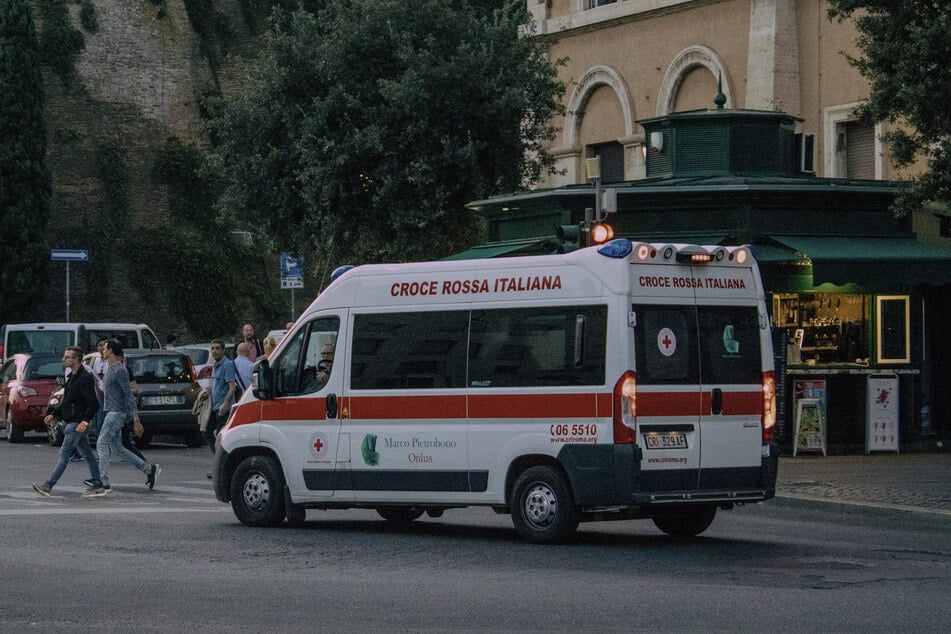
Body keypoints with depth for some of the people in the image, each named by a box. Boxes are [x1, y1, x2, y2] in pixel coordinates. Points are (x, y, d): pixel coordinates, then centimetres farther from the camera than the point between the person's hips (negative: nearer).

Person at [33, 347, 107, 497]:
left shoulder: (85, 378, -15)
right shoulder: (72, 377, 15)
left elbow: (93, 404, -19)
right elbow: (67, 402, 24)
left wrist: (85, 421, -26)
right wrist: (53, 414, 14)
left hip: (78, 423, -10)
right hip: (72, 422, 10)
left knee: (64, 454, -9)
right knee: (87, 454, 10)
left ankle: (48, 486, -10)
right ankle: (97, 486, 12)